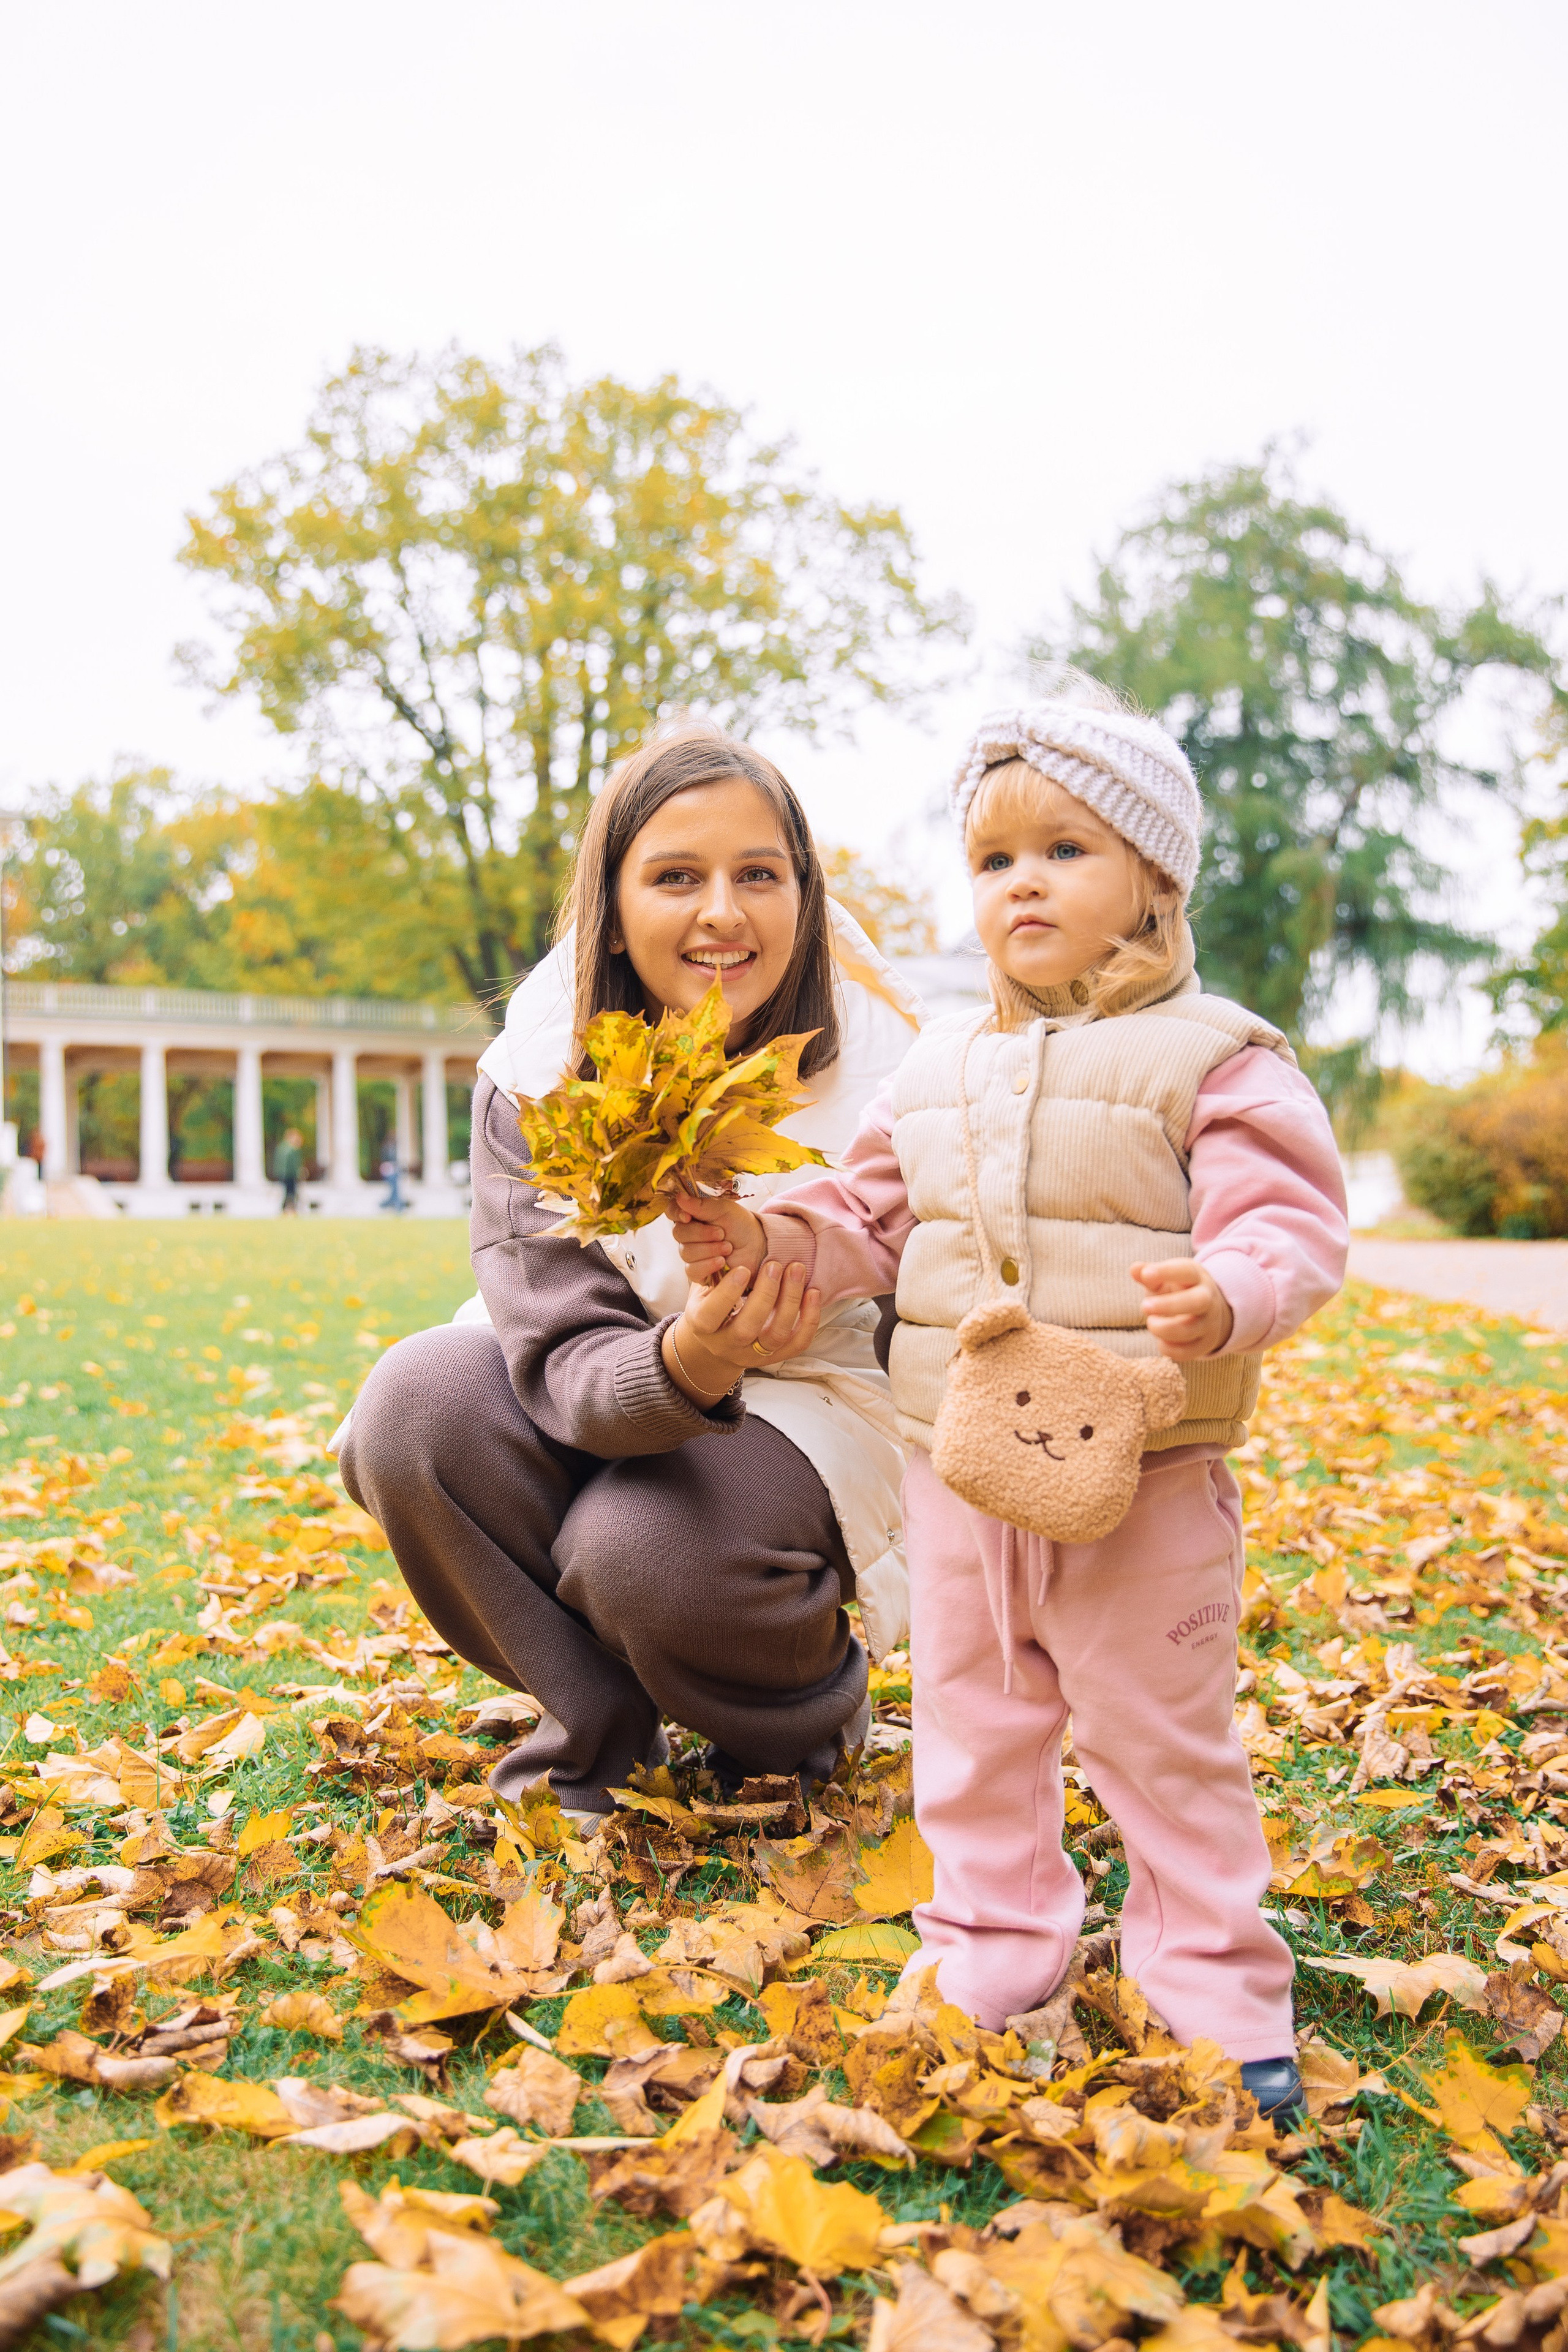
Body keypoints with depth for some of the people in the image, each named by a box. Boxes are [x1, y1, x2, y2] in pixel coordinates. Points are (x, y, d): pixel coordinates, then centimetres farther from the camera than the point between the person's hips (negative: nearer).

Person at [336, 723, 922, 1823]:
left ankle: (811, 1714, 6)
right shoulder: (535, 1083, -14)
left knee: (644, 1556, -32)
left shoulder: (885, 1072, -17)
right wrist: (684, 1368, -44)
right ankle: (599, 1722, -3)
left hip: (815, 1403, -2)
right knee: (416, 1407, -26)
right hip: (614, 1395, 3)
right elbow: (564, 1360, -23)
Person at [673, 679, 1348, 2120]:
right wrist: (762, 1242, 0)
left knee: (1165, 1742, 7)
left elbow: (1288, 1227, -13)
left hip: (1143, 1477, -5)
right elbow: (867, 1222, 16)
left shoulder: (1214, 1059, -7)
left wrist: (1229, 1300, -34)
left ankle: (1218, 1989, 24)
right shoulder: (940, 1070, 10)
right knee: (973, 1732, 16)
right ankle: (992, 1948, 33)